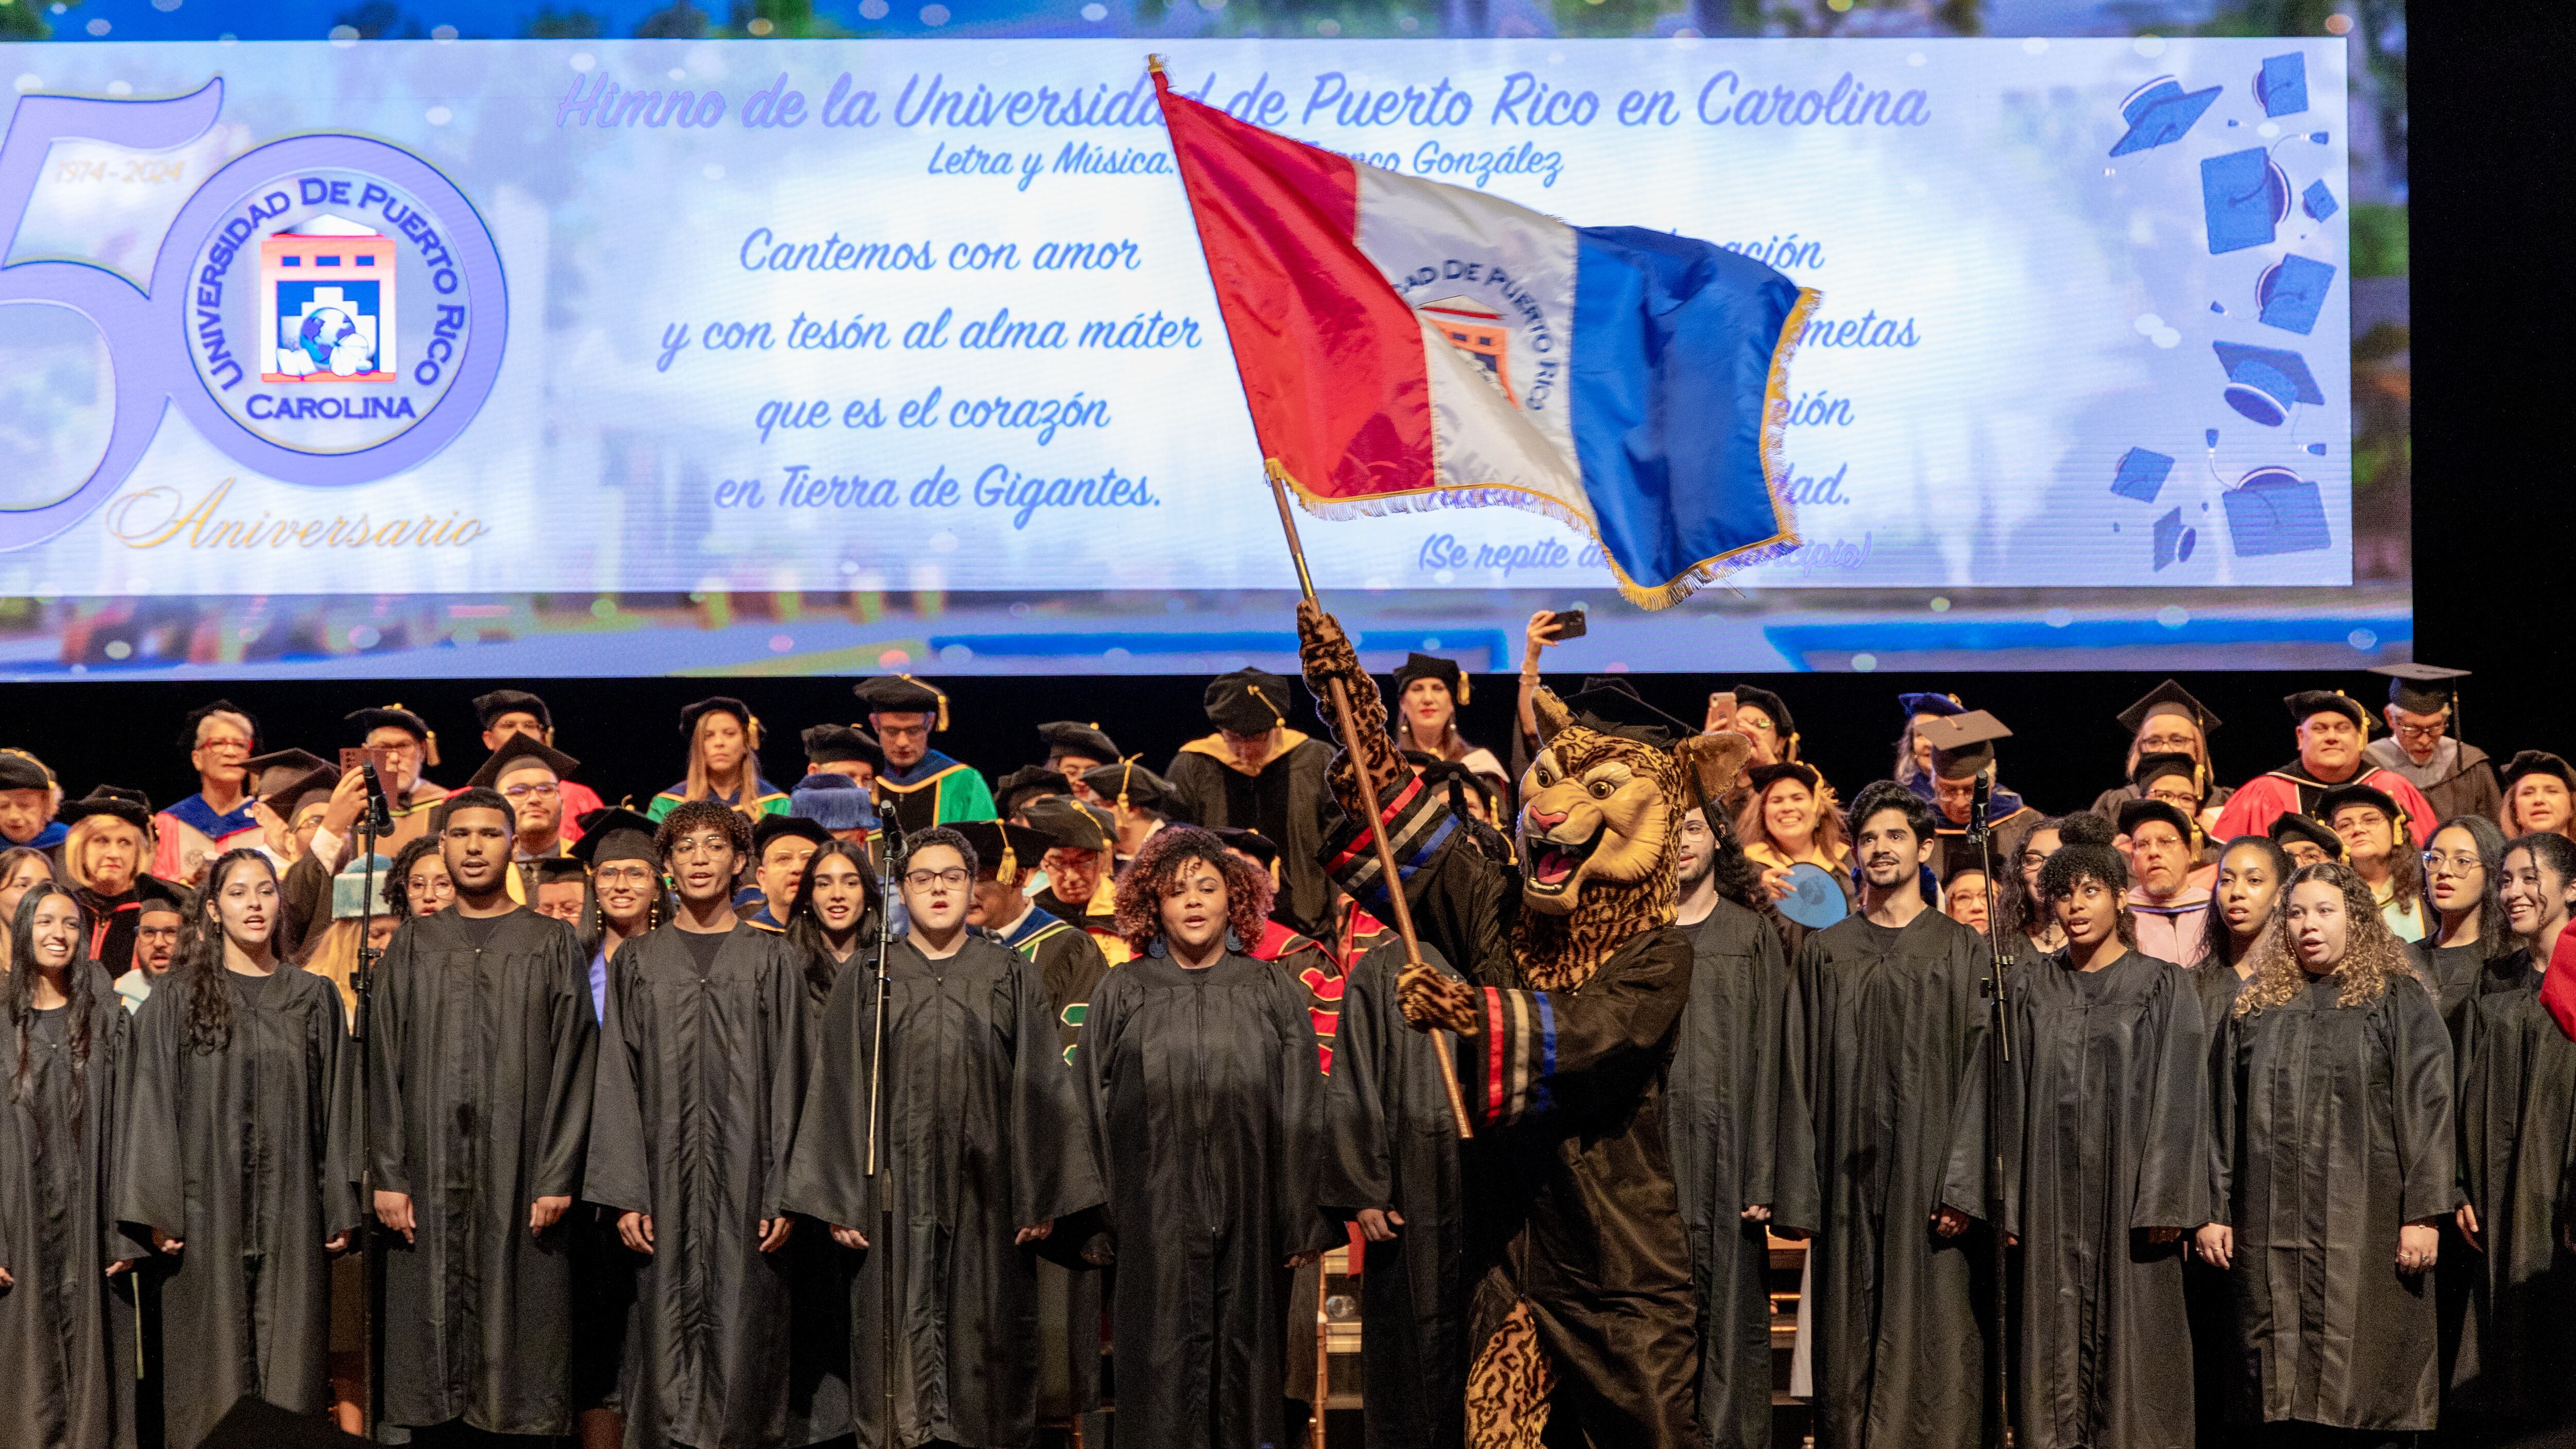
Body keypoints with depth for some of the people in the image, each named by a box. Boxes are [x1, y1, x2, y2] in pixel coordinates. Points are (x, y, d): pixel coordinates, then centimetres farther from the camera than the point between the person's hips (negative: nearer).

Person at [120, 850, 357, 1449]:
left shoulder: (314, 998, 9)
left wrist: (342, 1209, 2)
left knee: (290, 1367, 0)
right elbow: (154, 1106, 0)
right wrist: (158, 1212, -8)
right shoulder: (178, 1000, 3)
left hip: (291, 1214, 1)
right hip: (208, 1213, -1)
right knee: (213, 1365, -1)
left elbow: (336, 1107, 8)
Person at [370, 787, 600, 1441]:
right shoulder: (413, 946, 10)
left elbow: (573, 1066, 0)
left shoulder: (553, 946, 5)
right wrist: (388, 1174, -3)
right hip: (431, 1169, 2)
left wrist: (559, 1176, -9)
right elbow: (385, 1067, 7)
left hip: (519, 1172, -2)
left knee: (520, 1314, -4)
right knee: (432, 1318, 0)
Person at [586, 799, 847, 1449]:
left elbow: (788, 1080, 2)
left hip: (745, 1175, -1)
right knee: (667, 1338, -2)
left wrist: (784, 1193, -7)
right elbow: (617, 1080, 5)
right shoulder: (637, 963, 8)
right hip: (665, 1174, 1)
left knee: (742, 1335, -4)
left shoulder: (773, 961, 5)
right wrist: (625, 1194, -5)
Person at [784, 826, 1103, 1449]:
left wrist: (1039, 1198, -3)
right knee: (898, 1344, -1)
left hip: (984, 1192, 0)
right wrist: (839, 1200, -4)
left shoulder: (1013, 978, 8)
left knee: (986, 1340, 0)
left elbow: (1042, 1090, 5)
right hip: (895, 1190, 0)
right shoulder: (865, 982, 7)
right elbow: (838, 1094, 4)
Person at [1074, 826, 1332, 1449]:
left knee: (1243, 1352, 3)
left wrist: (1304, 1222, 0)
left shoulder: (1273, 994, 7)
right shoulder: (1121, 994, 6)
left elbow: (1302, 1114, 6)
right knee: (1164, 1371, -1)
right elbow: (1092, 1110, 4)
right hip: (1155, 1213, -1)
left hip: (1248, 1212, 1)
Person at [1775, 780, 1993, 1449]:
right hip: (1848, 1181, 2)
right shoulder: (1825, 954, 11)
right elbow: (1800, 1078, 8)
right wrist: (1797, 1194, -1)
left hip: (1928, 1177, -2)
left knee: (1931, 1343, -5)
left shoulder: (1962, 953, 5)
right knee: (1850, 1354, 1)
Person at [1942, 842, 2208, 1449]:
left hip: (2127, 1189, -2)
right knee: (2053, 1350, 1)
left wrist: (2165, 1203, -11)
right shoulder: (2031, 990, 9)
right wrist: (2004, 1204, 3)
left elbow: (2179, 1098, -3)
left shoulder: (2164, 987, 2)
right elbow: (2005, 1095, 9)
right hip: (2050, 1198, 2)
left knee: (2128, 1348, -2)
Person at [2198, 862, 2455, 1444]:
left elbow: (2427, 1109, -3)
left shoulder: (2399, 1002, 3)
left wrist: (2423, 1215, -11)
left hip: (2364, 1219, -3)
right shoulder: (2254, 1008, 13)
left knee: (2364, 1391, -4)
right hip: (2272, 1220, 3)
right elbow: (2224, 1117, 14)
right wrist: (2213, 1211, 6)